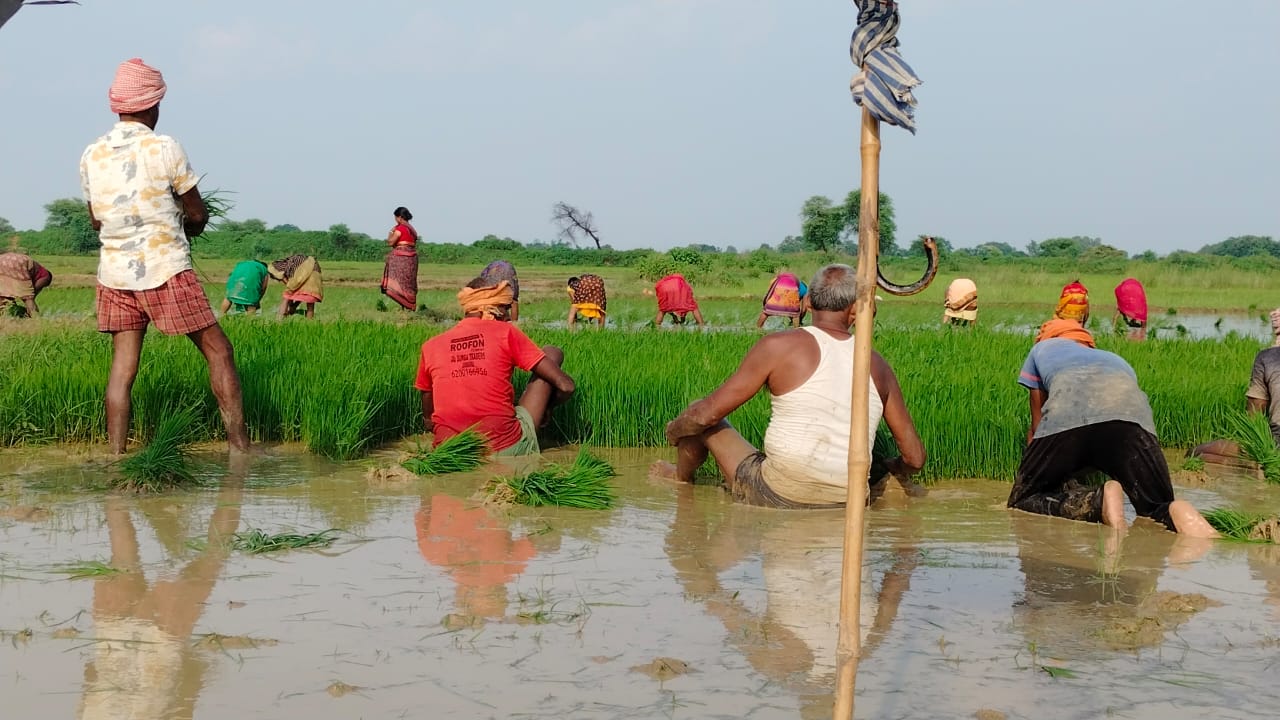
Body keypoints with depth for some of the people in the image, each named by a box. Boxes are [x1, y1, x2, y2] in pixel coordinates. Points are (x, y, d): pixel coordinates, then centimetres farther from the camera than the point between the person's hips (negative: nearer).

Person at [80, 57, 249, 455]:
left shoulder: (91, 156, 4)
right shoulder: (166, 149, -10)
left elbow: (97, 221, 15)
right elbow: (198, 216, -2)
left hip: (114, 273, 5)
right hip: (166, 270, -5)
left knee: (122, 367, 8)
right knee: (218, 350, 4)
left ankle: (115, 457, 5)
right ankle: (239, 446, 2)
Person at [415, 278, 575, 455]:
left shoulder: (430, 347, 8)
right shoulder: (505, 332, 0)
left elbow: (429, 420, 15)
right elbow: (565, 386, 0)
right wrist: (543, 407, 19)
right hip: (507, 450, -4)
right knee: (552, 353, 17)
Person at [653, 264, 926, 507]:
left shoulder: (779, 346, -9)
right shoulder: (878, 366, 3)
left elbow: (707, 414, -7)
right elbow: (915, 458, 6)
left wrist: (673, 430, 15)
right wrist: (891, 468, 30)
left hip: (777, 496, -5)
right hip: (846, 505, 5)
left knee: (701, 420, 18)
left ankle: (681, 478, 47)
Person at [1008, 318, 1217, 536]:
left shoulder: (1043, 348, 43)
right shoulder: (1116, 359, 48)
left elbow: (1036, 427, 43)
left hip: (1067, 411, -2)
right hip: (1131, 410, 2)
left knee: (1021, 502, 10)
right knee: (1161, 512, 12)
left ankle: (1098, 502, -18)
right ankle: (1180, 515, -27)